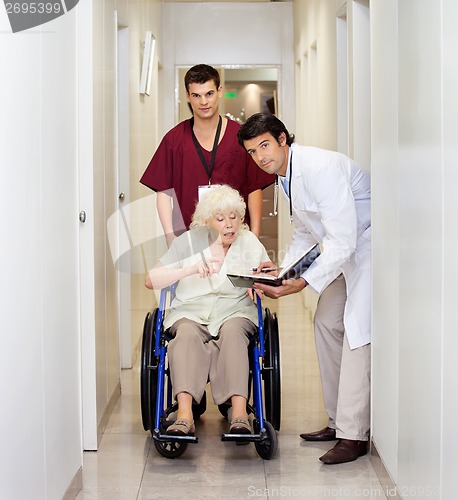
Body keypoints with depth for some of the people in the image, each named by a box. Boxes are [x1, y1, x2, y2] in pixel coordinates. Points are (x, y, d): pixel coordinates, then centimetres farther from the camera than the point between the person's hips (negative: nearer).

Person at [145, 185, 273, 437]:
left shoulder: (250, 243, 9)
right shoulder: (189, 241, 4)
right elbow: (151, 280, -3)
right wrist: (191, 269, -18)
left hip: (235, 312, 0)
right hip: (191, 313, 0)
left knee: (232, 331, -35)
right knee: (187, 333, -34)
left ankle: (240, 413, -45)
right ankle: (184, 414, -46)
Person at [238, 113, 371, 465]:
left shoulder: (321, 168, -27)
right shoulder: (285, 174, 5)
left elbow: (342, 241, -30)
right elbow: (305, 233, 16)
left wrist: (303, 282, -32)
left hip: (369, 244, -10)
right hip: (343, 251, 10)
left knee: (356, 331, -15)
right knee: (327, 324, 10)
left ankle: (353, 435, -12)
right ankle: (338, 421, 18)